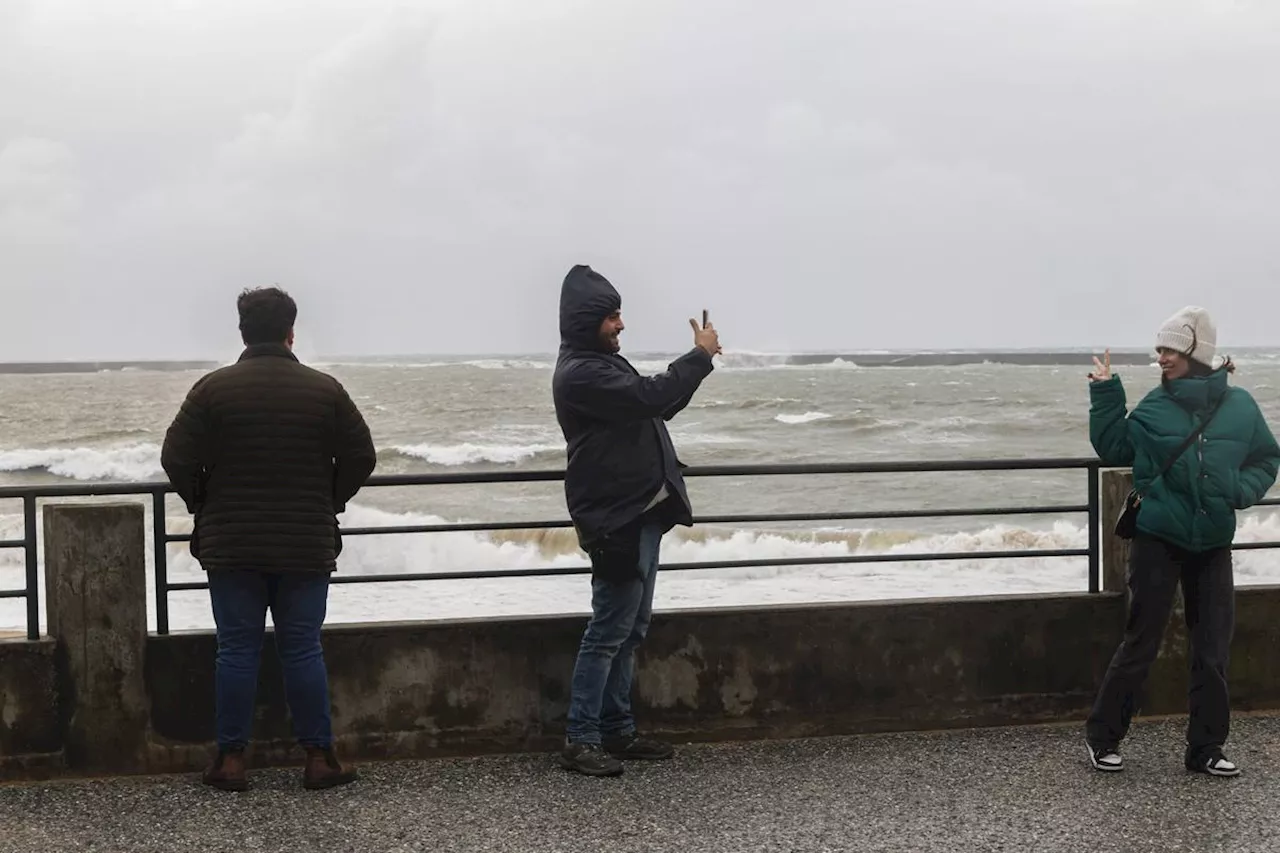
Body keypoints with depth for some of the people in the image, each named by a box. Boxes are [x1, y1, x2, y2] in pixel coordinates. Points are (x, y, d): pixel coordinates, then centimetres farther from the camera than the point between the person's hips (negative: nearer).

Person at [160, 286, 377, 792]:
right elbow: (361, 458, 1)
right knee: (302, 649, 6)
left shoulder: (214, 388, -4)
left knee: (237, 649, 6)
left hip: (231, 546, 0)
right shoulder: (325, 390, -1)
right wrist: (328, 503, 15)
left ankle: (231, 759, 9)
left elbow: (176, 459, -6)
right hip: (306, 547, 0)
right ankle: (319, 758, 9)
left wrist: (202, 503, 12)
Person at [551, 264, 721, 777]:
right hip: (616, 521, -10)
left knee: (630, 631, 13)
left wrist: (697, 361, 9)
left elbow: (656, 406, 22)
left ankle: (617, 731, 20)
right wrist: (700, 357, -12)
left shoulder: (602, 363, 16)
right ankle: (580, 741, -4)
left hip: (640, 514, 10)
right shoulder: (580, 373, -17)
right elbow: (651, 397, -25)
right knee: (609, 632, -8)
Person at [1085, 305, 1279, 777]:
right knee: (1140, 643, 1)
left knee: (1213, 649, 7)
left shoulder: (1239, 406, -1)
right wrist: (1106, 396, -3)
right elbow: (1113, 448, 5)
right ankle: (1103, 737, 13)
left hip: (1213, 544, 2)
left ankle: (1205, 747, 19)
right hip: (1158, 539, -2)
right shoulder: (1154, 406, -3)